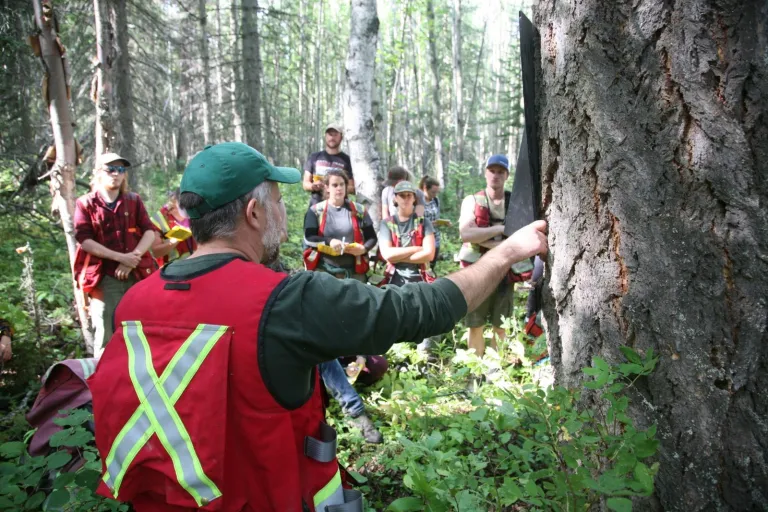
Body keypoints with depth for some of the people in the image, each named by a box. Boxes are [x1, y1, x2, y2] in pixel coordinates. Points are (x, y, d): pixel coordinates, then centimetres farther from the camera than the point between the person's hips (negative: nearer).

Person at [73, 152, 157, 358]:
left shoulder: (134, 201, 11)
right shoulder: (85, 203, 2)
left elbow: (149, 231, 1)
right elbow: (84, 240, -7)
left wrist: (133, 258, -15)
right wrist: (119, 257, -16)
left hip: (137, 275, 3)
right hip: (104, 278, -3)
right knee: (106, 336, -1)